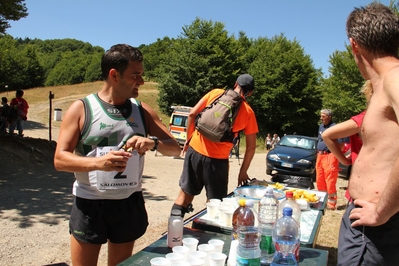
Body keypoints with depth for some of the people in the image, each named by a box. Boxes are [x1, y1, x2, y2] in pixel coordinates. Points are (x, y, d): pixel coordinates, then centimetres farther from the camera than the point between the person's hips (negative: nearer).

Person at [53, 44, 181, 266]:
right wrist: (98, 162, -29)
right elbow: (60, 159, -10)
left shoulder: (142, 110, 2)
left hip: (129, 203, 3)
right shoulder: (81, 108, -7)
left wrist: (154, 143, -20)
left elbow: (175, 148, 2)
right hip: (90, 204, -2)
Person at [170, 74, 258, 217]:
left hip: (195, 150, 3)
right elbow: (251, 147, 4)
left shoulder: (216, 92, 6)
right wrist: (243, 172, 15)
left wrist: (189, 140, 13)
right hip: (217, 159, -2)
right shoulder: (248, 112, 2)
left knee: (185, 194, 17)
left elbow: (192, 114, 2)